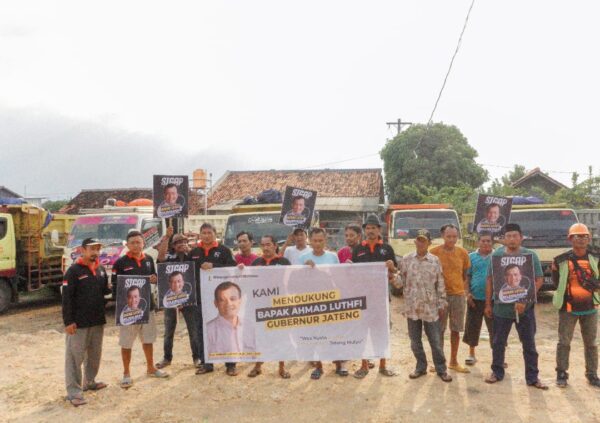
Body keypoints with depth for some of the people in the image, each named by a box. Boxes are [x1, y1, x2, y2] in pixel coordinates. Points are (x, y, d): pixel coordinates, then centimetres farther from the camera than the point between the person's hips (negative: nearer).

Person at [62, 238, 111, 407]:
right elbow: (66, 298, -15)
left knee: (95, 354, 18)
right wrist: (68, 321, -18)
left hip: (98, 321, 7)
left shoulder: (101, 269, 8)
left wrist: (111, 287, -1)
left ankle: (89, 382, 35)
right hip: (79, 323, -7)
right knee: (75, 357, -2)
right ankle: (74, 392, 5)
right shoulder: (74, 270, -13)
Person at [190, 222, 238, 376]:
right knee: (202, 331, 9)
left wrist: (213, 266, -19)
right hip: (201, 298, 3)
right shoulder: (193, 252, 11)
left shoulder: (223, 250, 2)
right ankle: (206, 363, 22)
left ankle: (230, 364, 11)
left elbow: (233, 267, -9)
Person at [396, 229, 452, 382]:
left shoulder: (435, 261, -1)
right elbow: (400, 282, 2)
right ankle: (421, 367, 29)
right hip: (412, 307, 1)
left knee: (435, 340, 6)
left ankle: (441, 369, 22)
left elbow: (440, 284, 2)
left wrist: (442, 304, 1)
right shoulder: (406, 259, 1)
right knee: (415, 340, 12)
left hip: (430, 307, -1)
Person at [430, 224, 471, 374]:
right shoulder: (434, 252, -6)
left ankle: (454, 361, 24)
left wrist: (466, 291, 2)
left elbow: (465, 274, 10)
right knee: (439, 330, 5)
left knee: (456, 330, 11)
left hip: (459, 294, 3)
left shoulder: (462, 252, 2)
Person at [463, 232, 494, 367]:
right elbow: (467, 277, 6)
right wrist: (468, 293, -4)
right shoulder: (472, 257, 4)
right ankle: (471, 354, 22)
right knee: (472, 327, 7)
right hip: (475, 298, 1)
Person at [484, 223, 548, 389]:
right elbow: (490, 281, 5)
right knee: (498, 343, 12)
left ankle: (532, 378, 20)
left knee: (529, 344, 8)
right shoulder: (496, 255, 0)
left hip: (525, 308, -1)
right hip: (501, 307, 1)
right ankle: (497, 372, 28)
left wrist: (525, 300, -16)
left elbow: (539, 280, -6)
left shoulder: (531, 255, -4)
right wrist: (488, 304, 4)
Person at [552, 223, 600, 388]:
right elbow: (557, 284, 1)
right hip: (568, 308, -3)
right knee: (564, 342, 5)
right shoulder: (562, 260, -6)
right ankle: (561, 373, 16)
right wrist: (554, 270, -14)